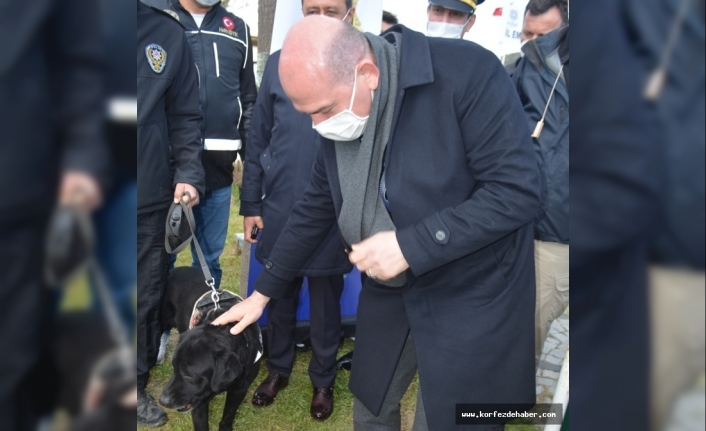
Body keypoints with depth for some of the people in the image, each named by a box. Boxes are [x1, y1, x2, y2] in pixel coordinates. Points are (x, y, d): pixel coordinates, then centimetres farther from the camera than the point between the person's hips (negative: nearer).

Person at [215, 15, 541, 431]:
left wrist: (410, 245, -26)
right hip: (388, 291, 6)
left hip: (471, 297, -5)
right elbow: (317, 208, 8)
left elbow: (518, 190, -24)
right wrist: (264, 291, 10)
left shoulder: (468, 72, -23)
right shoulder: (336, 115, -2)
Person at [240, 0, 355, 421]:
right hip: (279, 208, 2)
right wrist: (251, 204, 3)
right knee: (279, 295, 17)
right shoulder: (279, 65, 1)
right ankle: (278, 367, 40)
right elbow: (258, 139, 4)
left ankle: (324, 379, 34)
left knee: (326, 303, 13)